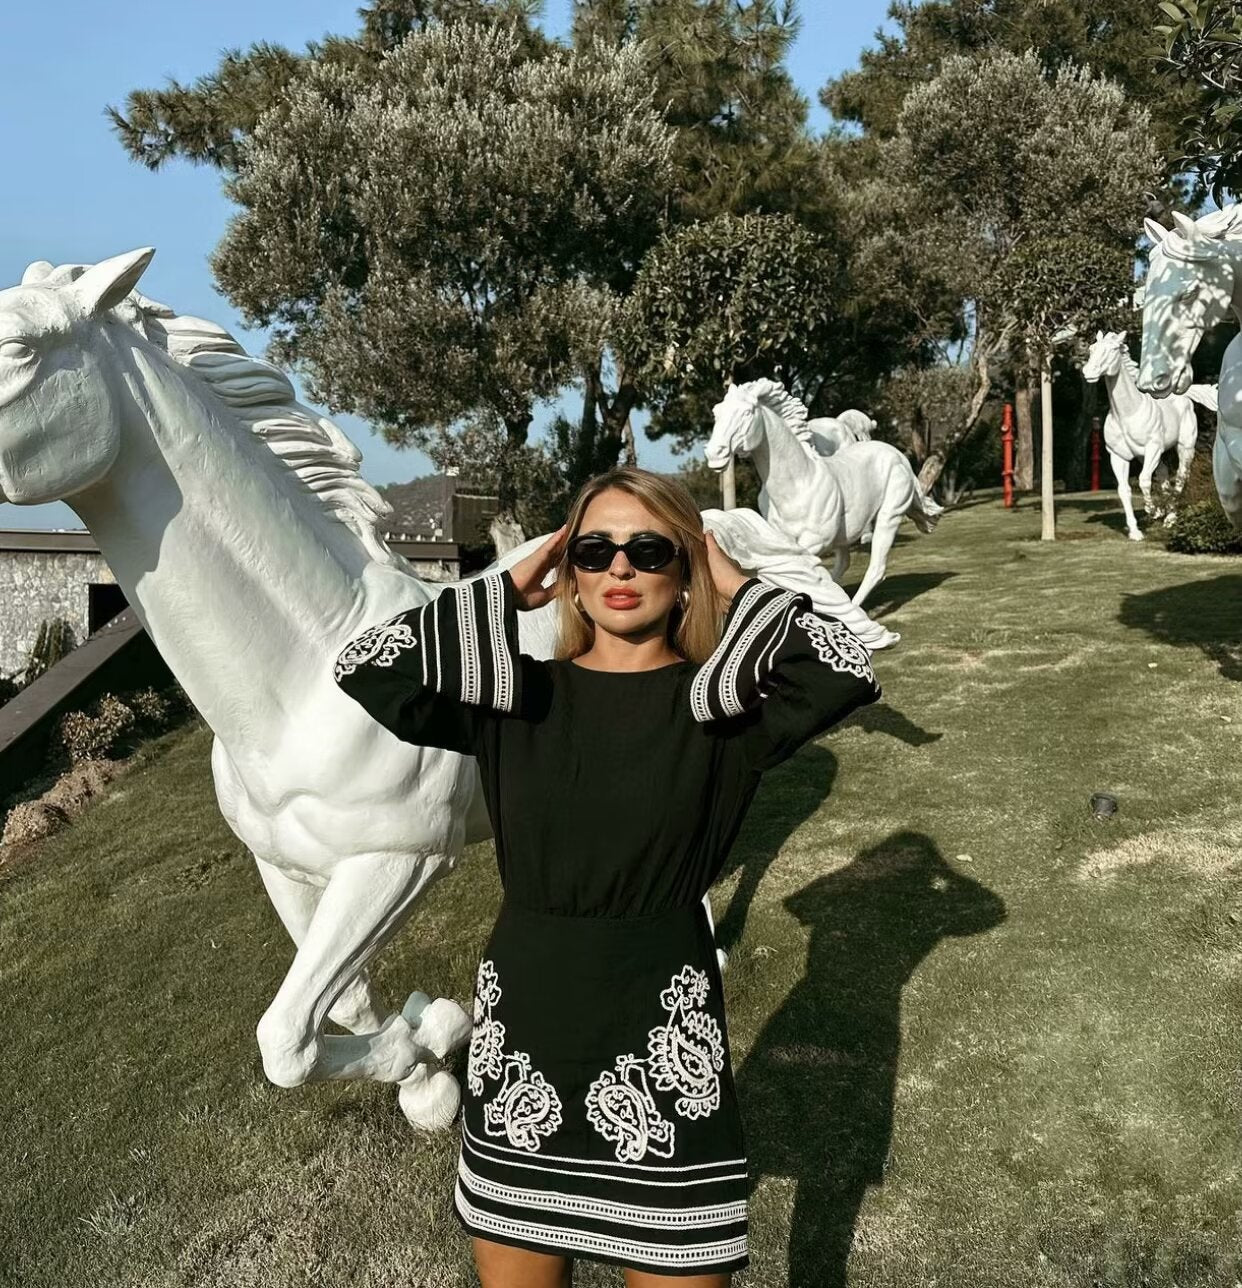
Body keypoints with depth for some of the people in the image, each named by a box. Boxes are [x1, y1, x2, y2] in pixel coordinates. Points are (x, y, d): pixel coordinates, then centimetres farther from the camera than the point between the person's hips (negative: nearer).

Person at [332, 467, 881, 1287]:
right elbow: (363, 668, -7)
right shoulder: (516, 698, 1)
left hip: (662, 1036, -2)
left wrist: (738, 588, -7)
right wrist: (503, 592, -2)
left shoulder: (720, 704, -5)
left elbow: (849, 674, -21)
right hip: (523, 1029, 3)